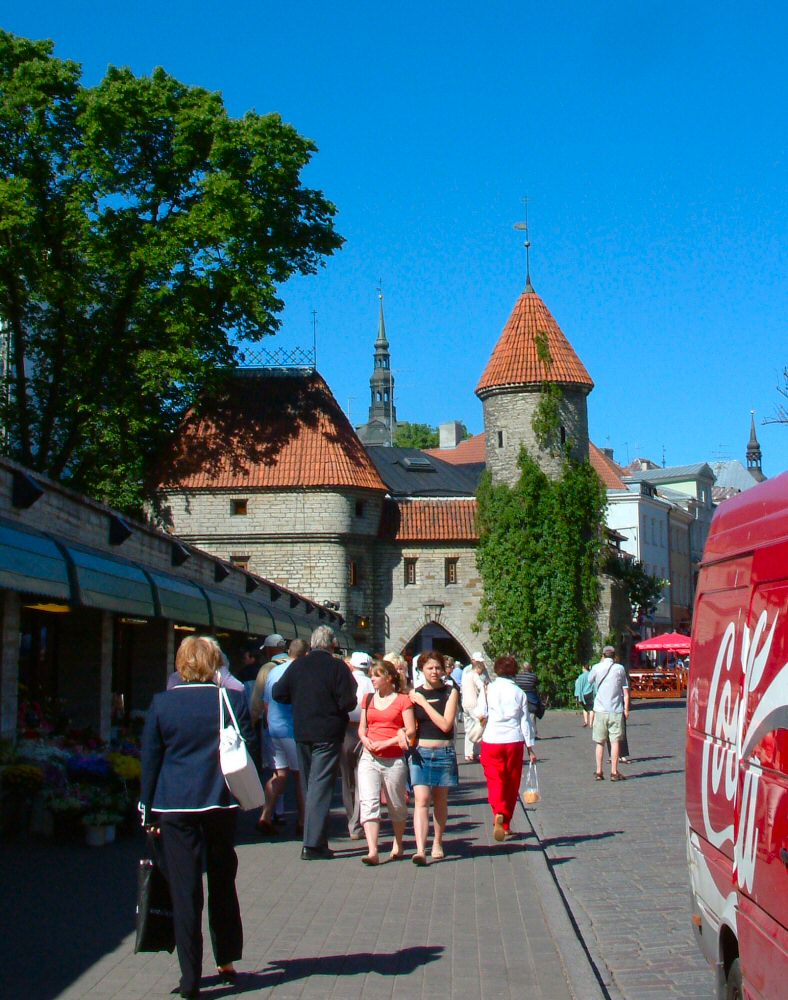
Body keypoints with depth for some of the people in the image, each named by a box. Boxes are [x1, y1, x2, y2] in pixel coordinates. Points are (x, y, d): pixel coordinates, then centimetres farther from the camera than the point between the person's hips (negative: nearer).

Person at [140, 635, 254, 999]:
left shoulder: (161, 703, -3)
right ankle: (226, 962, 26)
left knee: (184, 891, 2)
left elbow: (150, 760, 1)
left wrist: (149, 812, 8)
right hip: (220, 805, 1)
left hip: (175, 806, -1)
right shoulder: (233, 700, -4)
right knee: (222, 883, 17)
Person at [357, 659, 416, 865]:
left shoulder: (403, 700, -1)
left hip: (394, 760, -3)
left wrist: (385, 743, -15)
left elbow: (411, 731, -7)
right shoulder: (368, 699, 13)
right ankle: (372, 851, -18)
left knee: (397, 806, 9)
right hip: (369, 758, 3)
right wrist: (365, 740, -4)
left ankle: (398, 845, 31)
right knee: (368, 802, -12)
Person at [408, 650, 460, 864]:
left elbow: (446, 724, -10)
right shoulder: (414, 694, 4)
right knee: (421, 800, -12)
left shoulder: (450, 692, 1)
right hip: (420, 752, 0)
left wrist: (424, 703, -11)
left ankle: (437, 843, 28)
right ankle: (420, 849, -19)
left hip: (444, 752, 0)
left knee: (440, 800, 12)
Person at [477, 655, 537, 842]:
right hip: (514, 741, 1)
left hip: (491, 741, -1)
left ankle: (498, 814, -27)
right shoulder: (519, 693, 3)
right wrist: (530, 748, 9)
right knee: (512, 784, 12)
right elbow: (525, 722, 3)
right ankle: (505, 824, 19)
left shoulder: (488, 690, -1)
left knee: (495, 781, 0)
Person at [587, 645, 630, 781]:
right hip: (616, 710, -1)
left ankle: (598, 771, 10)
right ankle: (614, 772, -3)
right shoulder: (620, 668, 1)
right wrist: (626, 709, 5)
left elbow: (589, 680, 21)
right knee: (615, 741, 0)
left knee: (600, 742, 9)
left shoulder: (596, 667, 0)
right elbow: (625, 691, 1)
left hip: (600, 710, 1)